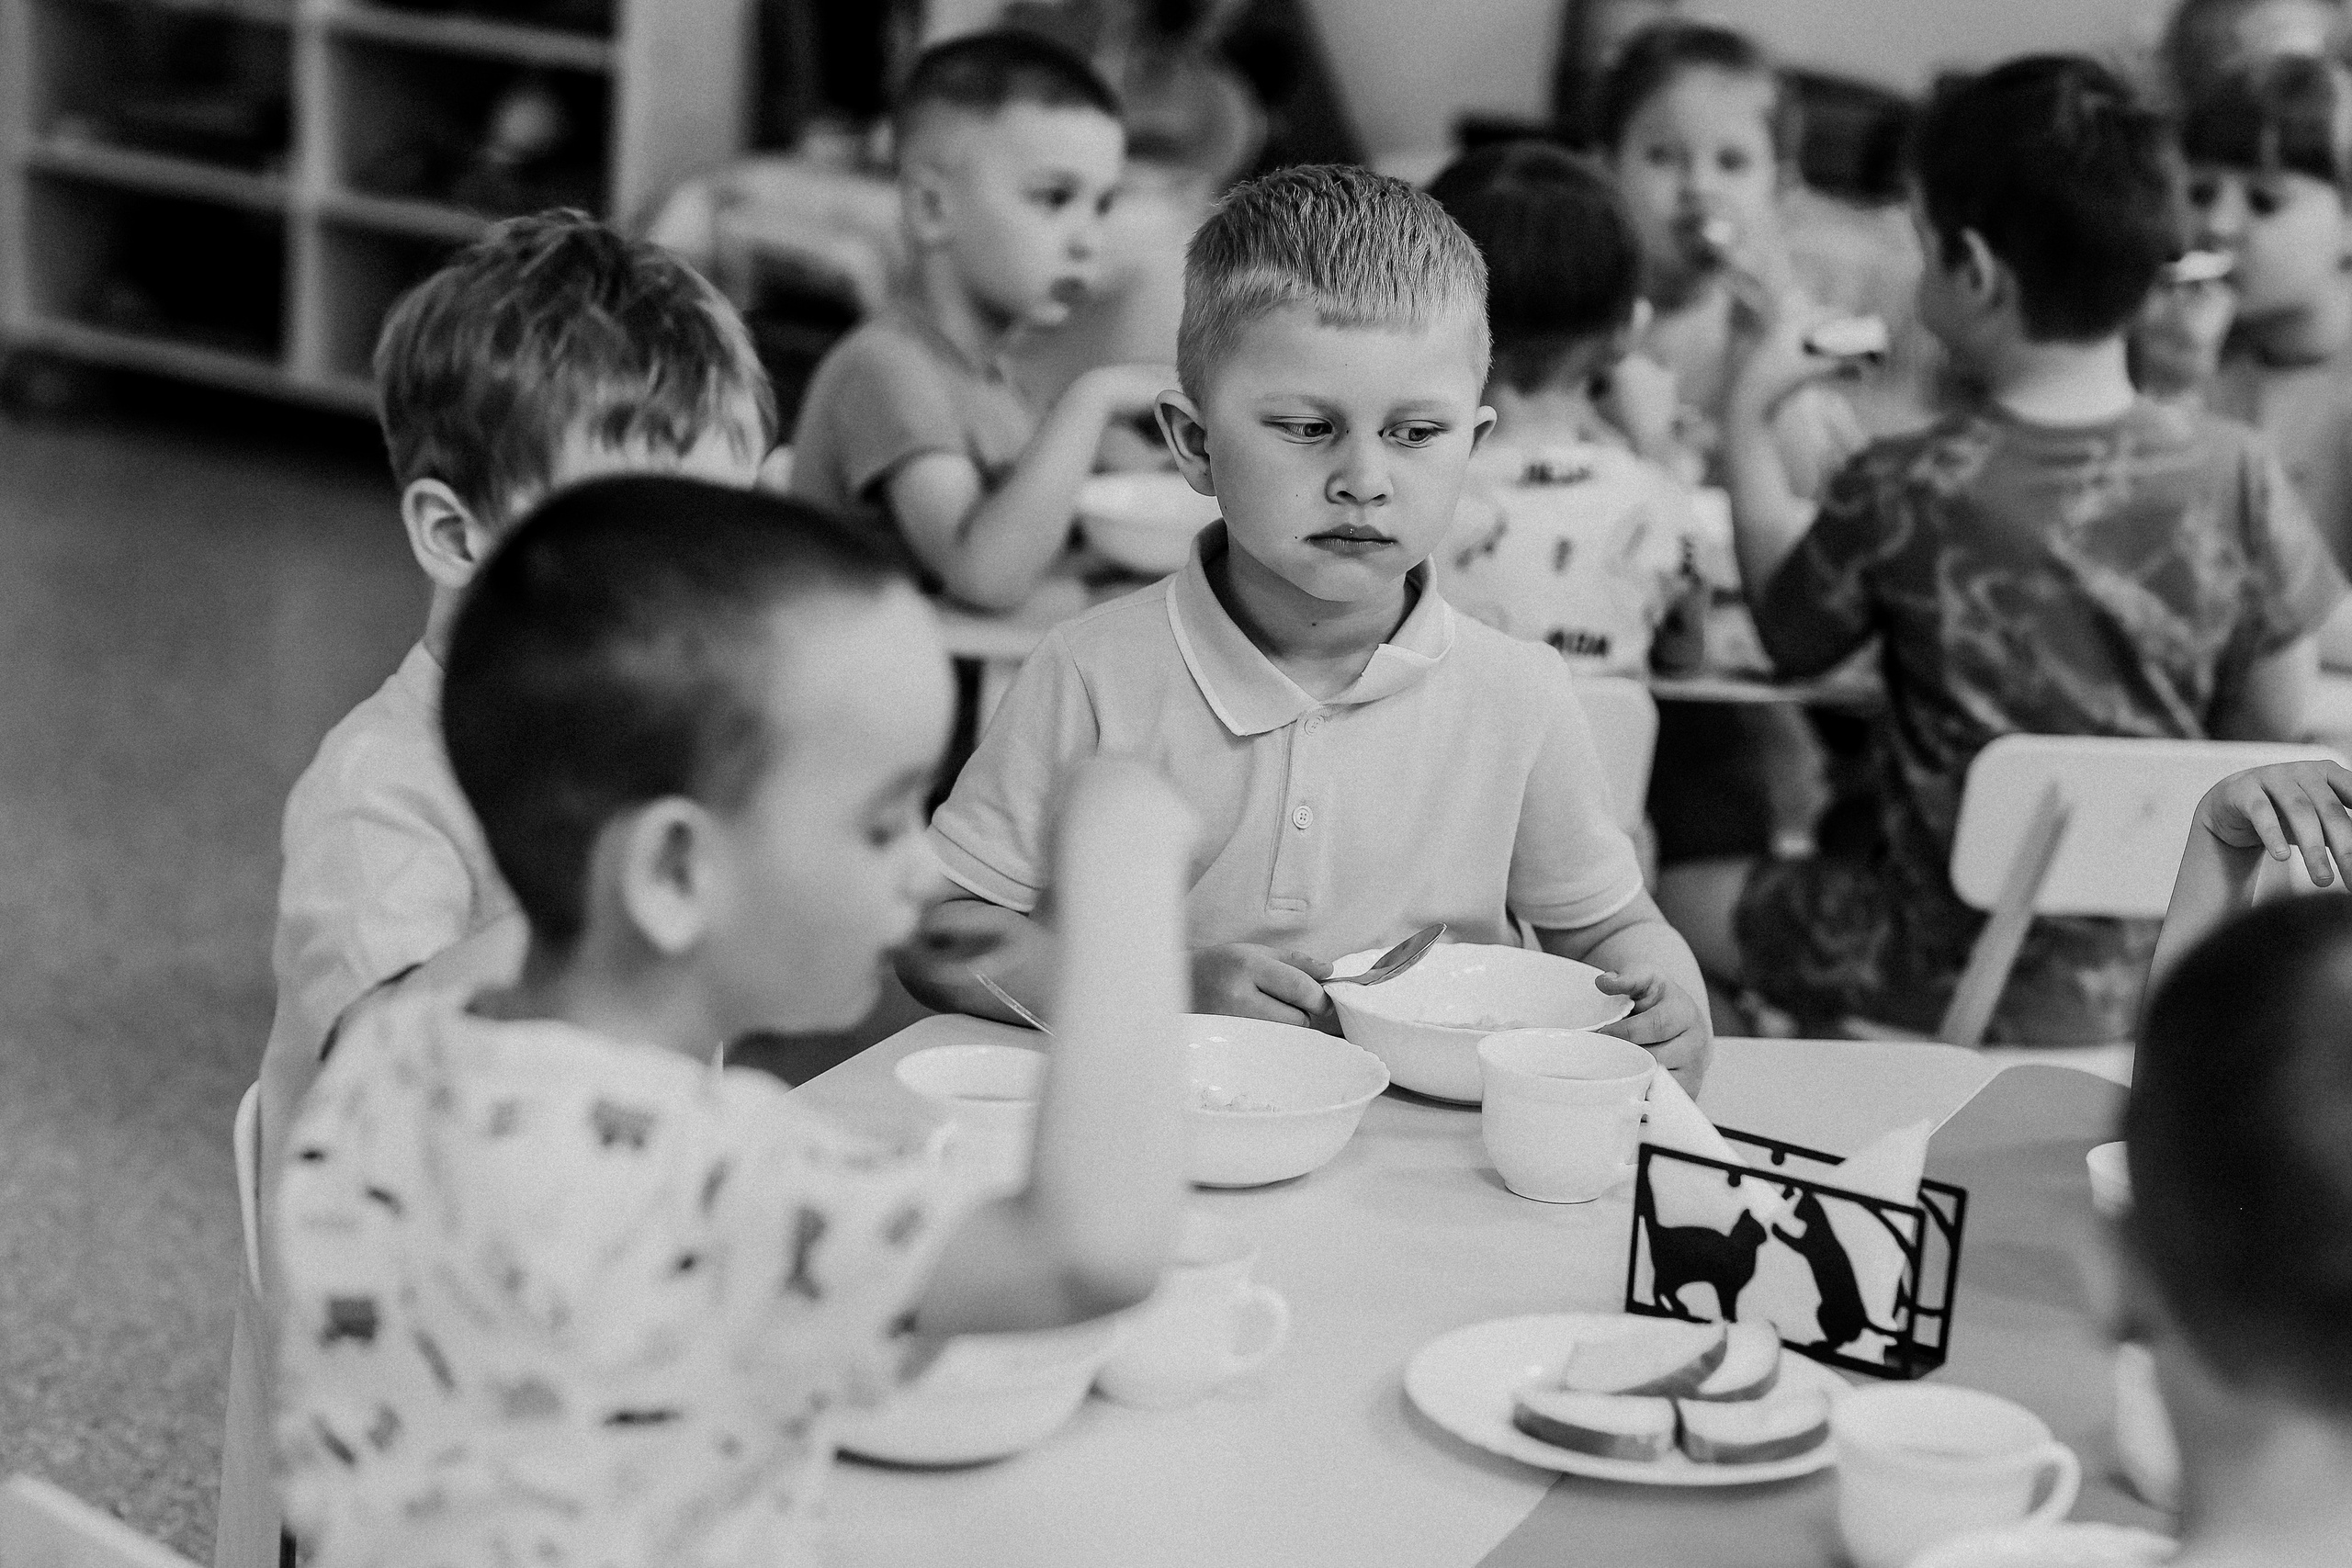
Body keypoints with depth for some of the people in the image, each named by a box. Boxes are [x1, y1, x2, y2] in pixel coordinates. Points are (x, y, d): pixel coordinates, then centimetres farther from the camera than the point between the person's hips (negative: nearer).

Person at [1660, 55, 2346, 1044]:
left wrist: (1749, 414, 10)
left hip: (1948, 975, -3)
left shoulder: (1903, 490, -18)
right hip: (2153, 980, 4)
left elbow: (1790, 636, 1)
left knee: (1676, 902, 21)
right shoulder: (2234, 475, -12)